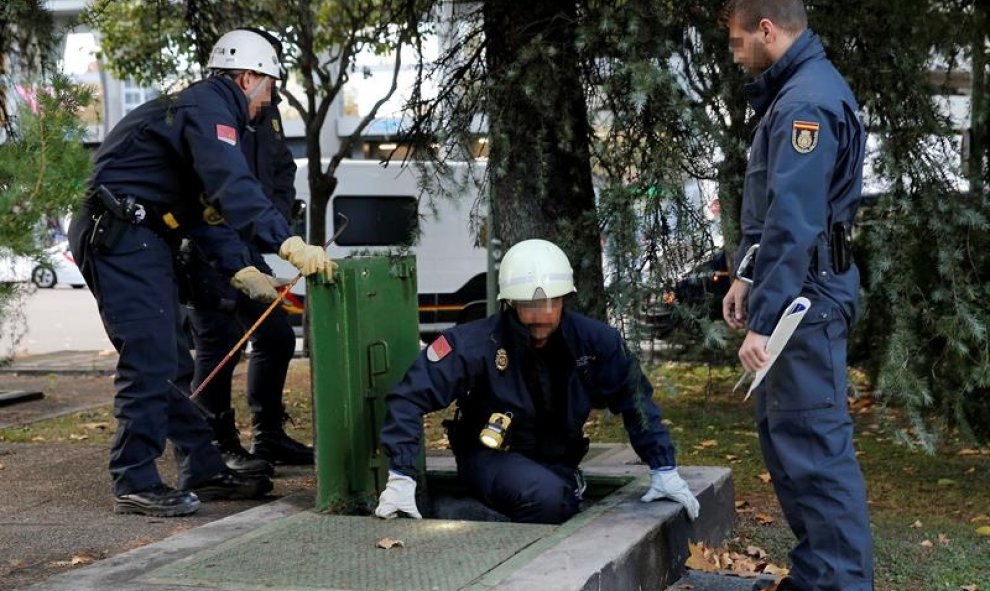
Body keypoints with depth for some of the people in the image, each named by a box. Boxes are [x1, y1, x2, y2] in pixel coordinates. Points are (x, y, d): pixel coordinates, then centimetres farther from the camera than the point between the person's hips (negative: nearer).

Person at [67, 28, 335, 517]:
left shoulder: (200, 108, 22)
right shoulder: (208, 106, -12)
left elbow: (210, 201, 23)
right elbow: (233, 187, -29)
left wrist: (241, 270, 15)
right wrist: (289, 244, -36)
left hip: (135, 238, 11)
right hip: (120, 234, -11)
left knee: (169, 362, 11)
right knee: (149, 361, -11)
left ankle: (204, 471, 17)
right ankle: (135, 485, -4)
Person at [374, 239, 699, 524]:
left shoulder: (594, 340, -12)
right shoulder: (475, 344, -23)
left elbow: (634, 399, 1)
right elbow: (410, 396, -22)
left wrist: (663, 469, 0)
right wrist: (401, 477, -28)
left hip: (557, 463, 5)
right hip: (490, 458, -4)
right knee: (546, 497, -35)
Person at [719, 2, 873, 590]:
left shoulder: (807, 103, -18)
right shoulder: (794, 91, 16)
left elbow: (793, 224, -25)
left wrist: (763, 319, -25)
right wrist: (747, 275, 16)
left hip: (805, 297, -11)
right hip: (792, 292, 11)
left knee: (814, 442, -7)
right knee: (782, 430, 16)